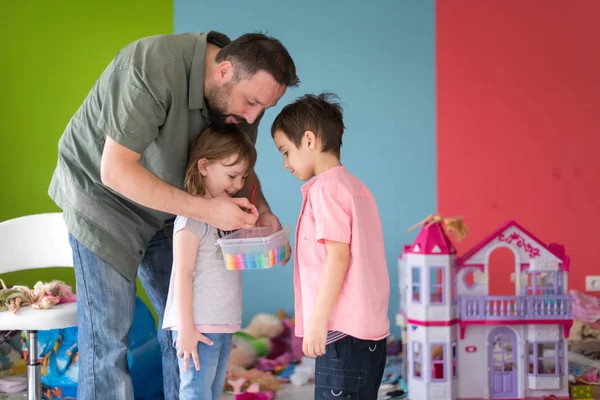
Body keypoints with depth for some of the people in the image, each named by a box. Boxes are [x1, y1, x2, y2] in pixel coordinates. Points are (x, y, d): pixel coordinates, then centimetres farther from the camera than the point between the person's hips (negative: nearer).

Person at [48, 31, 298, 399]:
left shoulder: (241, 92, -11)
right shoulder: (153, 67, -33)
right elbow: (116, 171, -34)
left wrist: (260, 210, -17)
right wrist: (207, 210, -38)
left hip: (165, 211, 6)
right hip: (102, 196, -6)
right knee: (108, 336, -7)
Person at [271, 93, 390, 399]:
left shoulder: (326, 188, -10)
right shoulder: (356, 187, 17)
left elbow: (339, 256, -17)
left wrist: (318, 319, -18)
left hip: (343, 332, -9)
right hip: (369, 329, 9)